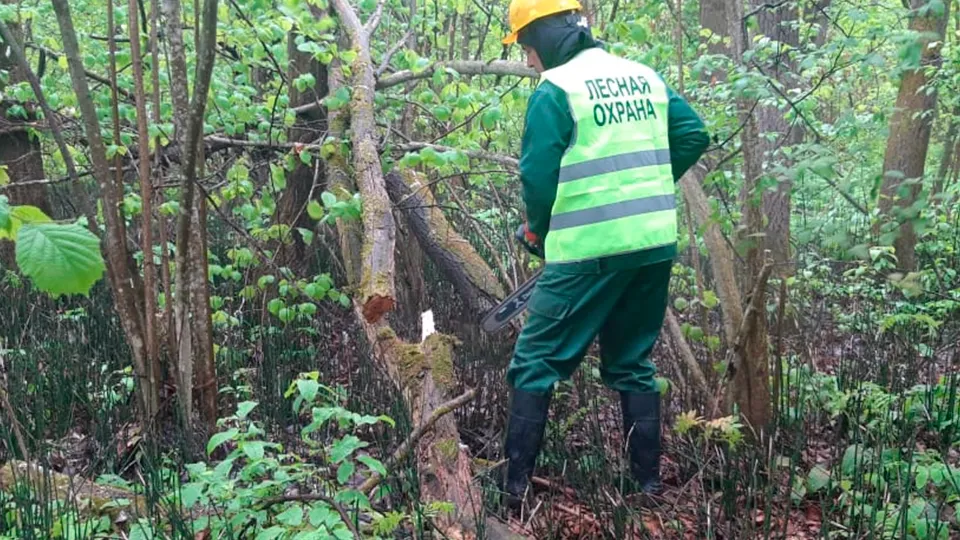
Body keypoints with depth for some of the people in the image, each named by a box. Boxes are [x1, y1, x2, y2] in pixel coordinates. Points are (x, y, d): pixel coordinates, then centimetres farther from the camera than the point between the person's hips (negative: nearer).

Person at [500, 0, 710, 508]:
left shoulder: (555, 89, -7)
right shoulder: (645, 76, 12)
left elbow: (538, 175, -10)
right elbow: (693, 134, 11)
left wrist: (539, 231, 8)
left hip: (591, 252, -6)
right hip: (656, 245, 7)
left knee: (535, 362, 4)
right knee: (632, 363, 19)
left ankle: (514, 484, 4)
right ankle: (648, 479, 21)